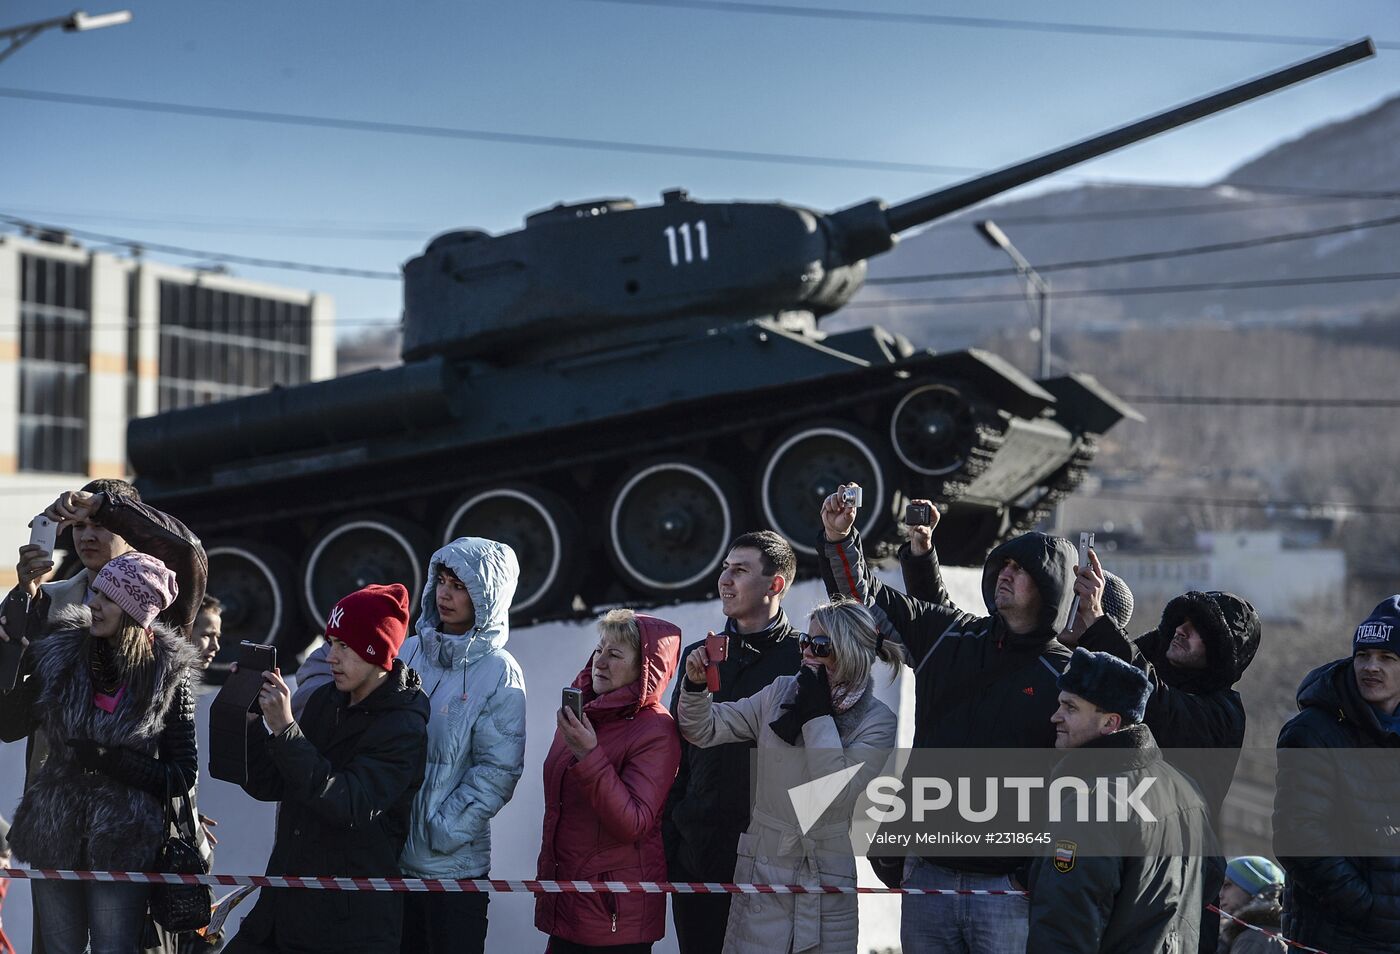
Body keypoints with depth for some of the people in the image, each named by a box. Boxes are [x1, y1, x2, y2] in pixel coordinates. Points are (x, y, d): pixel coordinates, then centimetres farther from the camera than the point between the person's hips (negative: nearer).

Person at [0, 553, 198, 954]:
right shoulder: (60, 654, -1)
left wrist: (109, 760, -17)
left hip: (122, 845, -3)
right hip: (54, 836, 3)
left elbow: (183, 773, -5)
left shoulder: (168, 676, -7)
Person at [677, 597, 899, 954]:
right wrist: (695, 684, -14)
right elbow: (705, 729, 5)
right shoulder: (781, 694, 4)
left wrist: (817, 714, -15)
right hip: (761, 870, 2)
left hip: (827, 881, -2)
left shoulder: (877, 721, -5)